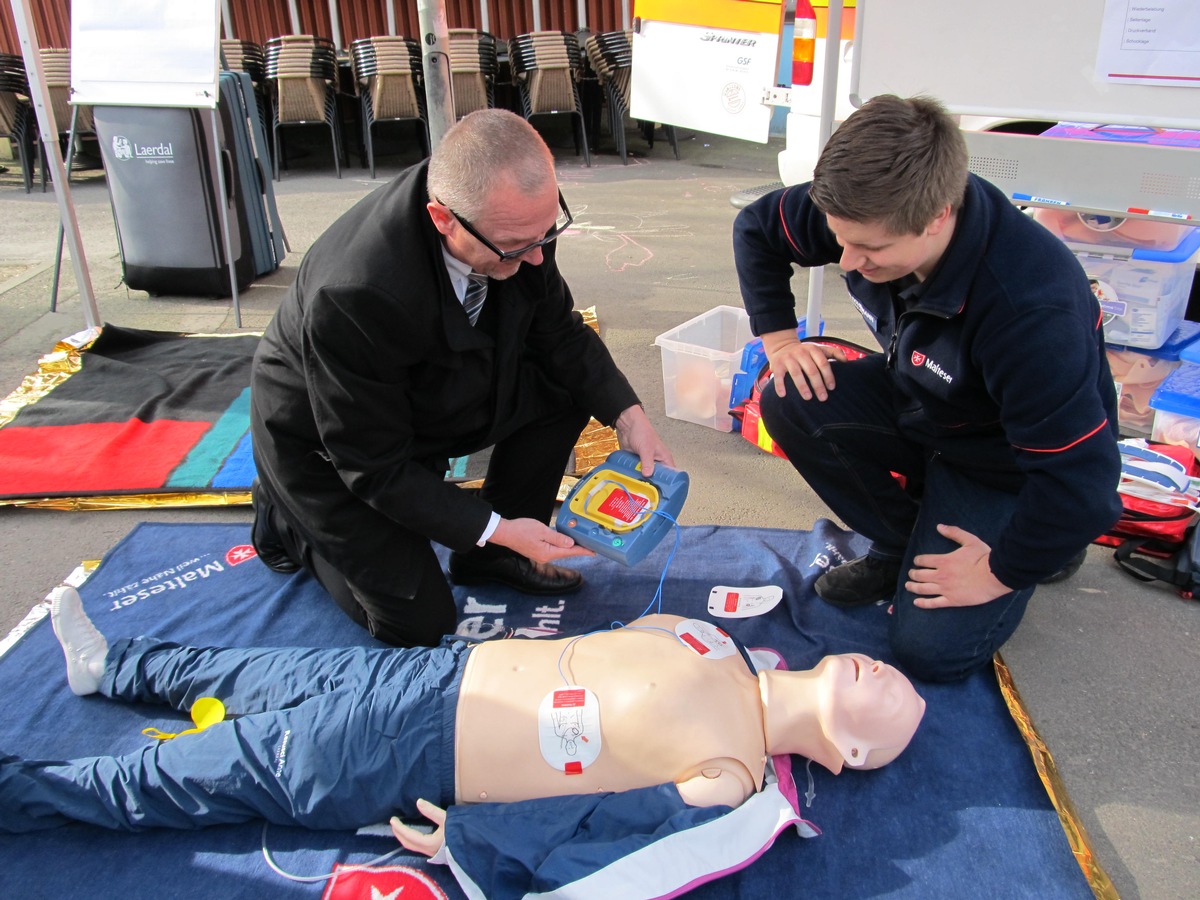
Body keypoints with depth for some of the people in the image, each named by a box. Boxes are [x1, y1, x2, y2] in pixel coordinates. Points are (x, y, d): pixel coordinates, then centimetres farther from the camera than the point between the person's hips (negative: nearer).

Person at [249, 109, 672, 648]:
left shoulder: (516, 211, -22)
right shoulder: (352, 296, -41)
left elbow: (557, 329, -4)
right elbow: (375, 468, -28)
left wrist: (627, 415, -16)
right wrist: (495, 528, -28)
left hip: (433, 394, 6)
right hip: (326, 444, -6)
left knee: (568, 382, -11)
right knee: (419, 624, -1)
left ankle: (492, 558, 7)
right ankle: (289, 519, 21)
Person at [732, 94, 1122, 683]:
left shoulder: (1031, 307, -41)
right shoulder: (871, 212, -21)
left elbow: (1082, 479, -33)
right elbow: (755, 228, -1)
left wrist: (1001, 572, -19)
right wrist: (778, 337, -11)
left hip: (1008, 461, -6)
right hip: (920, 403, 6)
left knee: (933, 652, -14)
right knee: (791, 402, -21)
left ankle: (1044, 540, 15)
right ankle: (900, 544, 3)